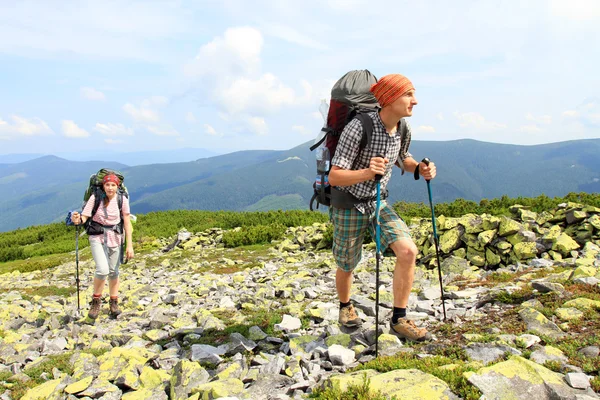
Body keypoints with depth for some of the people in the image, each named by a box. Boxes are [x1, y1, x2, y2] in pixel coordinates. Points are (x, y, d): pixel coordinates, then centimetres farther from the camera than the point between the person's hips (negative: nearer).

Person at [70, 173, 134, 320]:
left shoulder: (122, 199, -9)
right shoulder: (95, 198, -11)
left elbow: (127, 223, -5)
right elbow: (84, 217, -13)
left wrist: (129, 245, -6)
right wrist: (78, 220, -38)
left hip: (115, 237, 2)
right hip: (97, 237, -2)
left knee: (113, 272, 10)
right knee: (103, 270, -19)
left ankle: (114, 302, 30)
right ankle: (96, 300, 6)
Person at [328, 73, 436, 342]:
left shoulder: (403, 130, -6)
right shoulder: (358, 128, -26)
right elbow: (334, 177, -27)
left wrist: (420, 169, -6)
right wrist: (367, 172, -44)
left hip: (379, 203, 5)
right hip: (349, 205, -5)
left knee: (408, 251, -14)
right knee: (346, 266, 12)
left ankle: (399, 320, 1)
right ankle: (345, 307, 45)